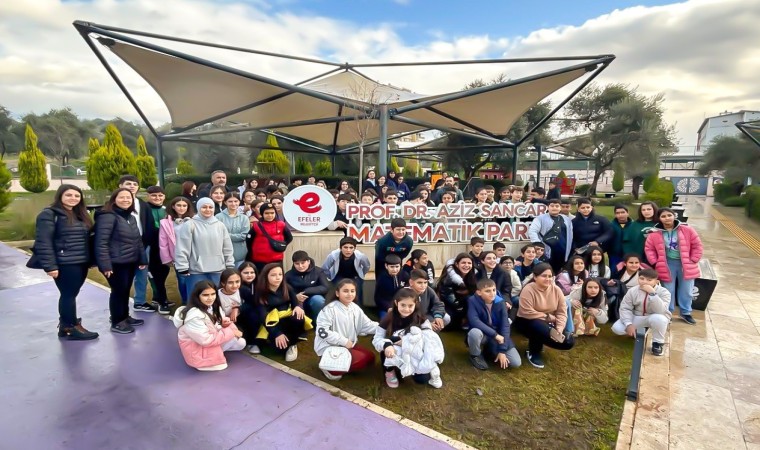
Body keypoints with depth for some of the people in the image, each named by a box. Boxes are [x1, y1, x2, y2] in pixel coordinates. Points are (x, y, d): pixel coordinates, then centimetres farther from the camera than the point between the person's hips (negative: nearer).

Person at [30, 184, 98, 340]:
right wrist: (50, 265, -19)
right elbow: (43, 242, -15)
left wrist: (90, 260, 9)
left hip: (82, 263, 7)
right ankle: (72, 327, 13)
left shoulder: (81, 214, 14)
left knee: (70, 295, 15)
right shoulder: (49, 214, -9)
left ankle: (65, 325, 26)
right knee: (68, 295, 2)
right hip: (64, 264, -7)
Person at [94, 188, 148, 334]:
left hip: (130, 262, 8)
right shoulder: (107, 216, -13)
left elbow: (138, 240, 18)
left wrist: (143, 259, 15)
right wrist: (105, 264, -23)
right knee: (118, 291, 1)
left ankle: (125, 317, 31)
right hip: (116, 263, -8)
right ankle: (116, 322, 15)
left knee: (126, 290, 17)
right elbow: (101, 242, -19)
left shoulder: (131, 218, 14)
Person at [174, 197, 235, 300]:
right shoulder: (190, 225, -5)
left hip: (218, 271, 4)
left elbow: (227, 248, 11)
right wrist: (183, 268, -9)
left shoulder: (220, 225, 8)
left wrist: (230, 266, 10)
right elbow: (182, 249, -6)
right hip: (196, 272, -4)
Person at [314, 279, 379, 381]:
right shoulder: (330, 309, -19)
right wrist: (343, 341, -22)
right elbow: (322, 331, -23)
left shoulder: (355, 308, 2)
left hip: (348, 344, 8)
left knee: (370, 357, 3)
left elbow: (367, 325, 2)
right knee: (362, 359, -19)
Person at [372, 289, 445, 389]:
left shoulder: (420, 318, -14)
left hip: (415, 354, 0)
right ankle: (390, 372, -3)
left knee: (422, 379, -22)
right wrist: (386, 345, -41)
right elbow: (377, 339, -16)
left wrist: (404, 341, -29)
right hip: (395, 355, 1)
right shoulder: (388, 319, -16)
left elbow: (429, 337, -19)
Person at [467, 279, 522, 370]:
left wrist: (502, 351, -18)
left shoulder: (500, 303, -11)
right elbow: (474, 321, -32)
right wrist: (495, 334, -32)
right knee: (474, 332, -38)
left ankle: (490, 351, 17)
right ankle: (475, 355, -4)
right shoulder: (473, 301, -20)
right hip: (483, 335, -3)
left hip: (498, 337, 3)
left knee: (516, 363, -12)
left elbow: (505, 326, -13)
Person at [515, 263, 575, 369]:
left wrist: (559, 330, -21)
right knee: (541, 327, -38)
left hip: (547, 324, 6)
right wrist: (548, 317, -21)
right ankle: (533, 353, -9)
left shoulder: (556, 290, -5)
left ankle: (539, 343, 18)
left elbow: (562, 312, -6)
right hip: (527, 322, -6)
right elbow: (527, 313, -28)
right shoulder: (528, 290, -22)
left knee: (568, 342, -7)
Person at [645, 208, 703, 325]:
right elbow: (649, 249, 1)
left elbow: (697, 245, 1)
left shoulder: (687, 230, -6)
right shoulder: (655, 233, -7)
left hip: (685, 264, 1)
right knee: (668, 291, 8)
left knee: (686, 291, 12)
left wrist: (693, 260, -4)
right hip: (667, 265, -1)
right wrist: (656, 262, -5)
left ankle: (686, 313, 31)